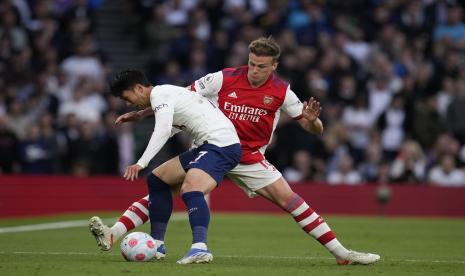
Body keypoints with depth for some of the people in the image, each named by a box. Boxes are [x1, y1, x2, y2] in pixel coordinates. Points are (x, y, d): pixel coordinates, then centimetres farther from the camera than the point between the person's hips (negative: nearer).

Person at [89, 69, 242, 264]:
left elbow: (163, 130, -25)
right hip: (206, 146, 11)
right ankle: (156, 245, 19)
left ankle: (200, 248, -48)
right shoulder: (167, 94, 21)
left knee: (190, 189, -32)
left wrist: (141, 163, -32)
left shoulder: (160, 94, -9)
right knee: (157, 179, 17)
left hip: (222, 144, -11)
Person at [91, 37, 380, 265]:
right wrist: (141, 113, -5)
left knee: (288, 198, -11)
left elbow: (315, 129, -3)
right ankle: (113, 234, -19)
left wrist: (312, 119, -27)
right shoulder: (224, 79, -13)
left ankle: (342, 253, -5)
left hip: (250, 159, 1)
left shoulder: (281, 92, -8)